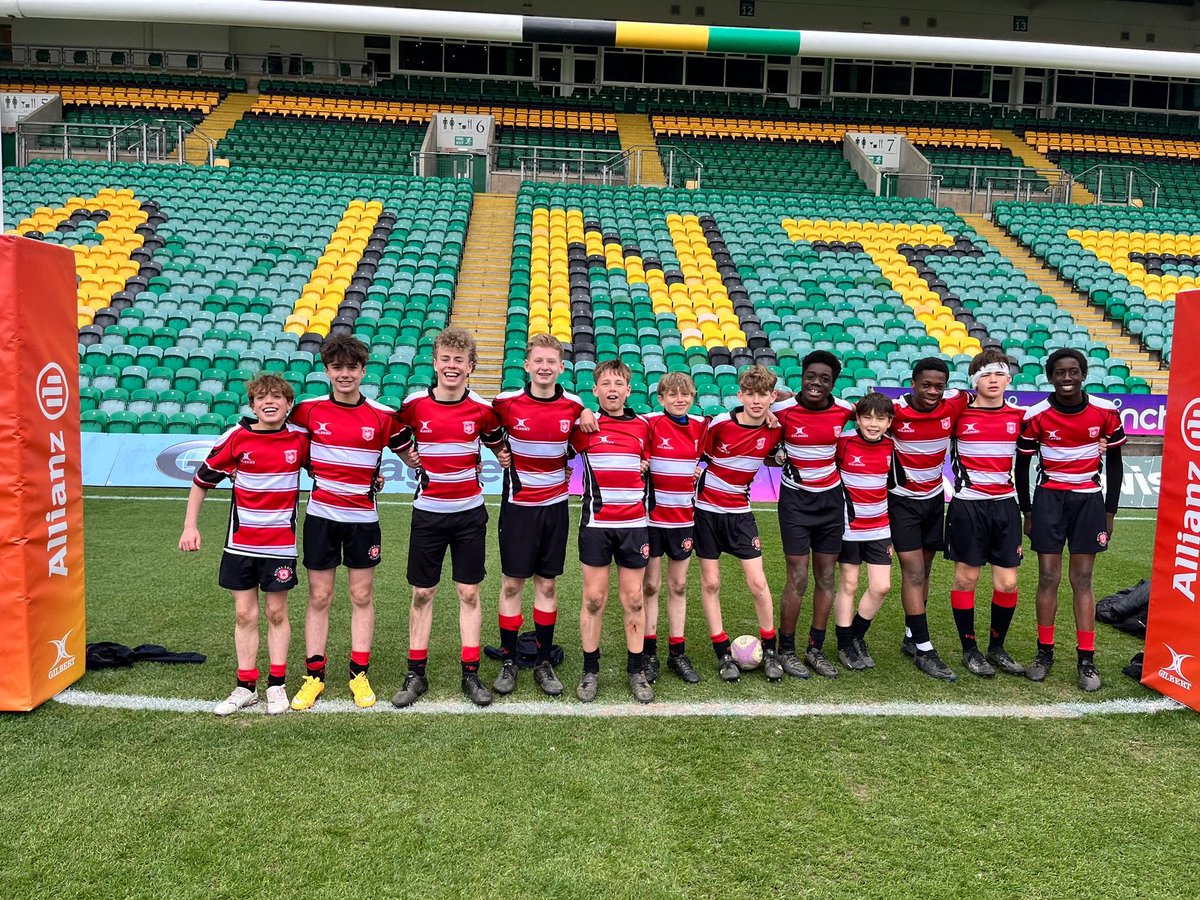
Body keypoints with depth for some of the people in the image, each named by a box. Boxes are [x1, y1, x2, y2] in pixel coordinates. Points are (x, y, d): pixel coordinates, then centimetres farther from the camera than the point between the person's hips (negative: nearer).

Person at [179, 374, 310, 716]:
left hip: (281, 543, 0)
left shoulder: (300, 438, -5)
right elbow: (202, 479, 2)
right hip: (240, 543, 1)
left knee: (277, 613, 8)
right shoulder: (236, 438, -7)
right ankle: (246, 687, 20)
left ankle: (276, 686, 19)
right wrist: (190, 526, 0)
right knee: (244, 614, 8)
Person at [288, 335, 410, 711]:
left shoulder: (382, 416, -5)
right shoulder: (309, 410, -2)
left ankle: (360, 674, 17)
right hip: (320, 514, 1)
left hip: (363, 517, -1)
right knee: (319, 598, 7)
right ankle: (314, 675, 17)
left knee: (362, 597, 7)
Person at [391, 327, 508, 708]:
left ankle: (471, 674, 16)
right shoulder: (414, 404, -6)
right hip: (428, 512, 0)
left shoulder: (482, 409, -4)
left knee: (469, 593, 6)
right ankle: (416, 673, 20)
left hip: (470, 512, 0)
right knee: (422, 594, 7)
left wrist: (503, 457, -2)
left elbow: (497, 442, 14)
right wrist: (408, 456, 0)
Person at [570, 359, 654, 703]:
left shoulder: (643, 426, 6)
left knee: (634, 599, 7)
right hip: (596, 524, -2)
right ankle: (590, 670, 18)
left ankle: (636, 670, 20)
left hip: (634, 524, 2)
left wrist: (645, 467, 1)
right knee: (594, 598, 4)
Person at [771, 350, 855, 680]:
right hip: (795, 499, -3)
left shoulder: (843, 410, -4)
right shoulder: (783, 409, -13)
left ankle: (816, 649, 21)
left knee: (826, 578, 7)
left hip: (830, 498, 3)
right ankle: (786, 650, 11)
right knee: (798, 580, -5)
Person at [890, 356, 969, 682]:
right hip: (903, 500, -4)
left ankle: (911, 637, 26)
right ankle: (924, 649, 0)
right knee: (913, 572, -6)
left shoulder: (955, 404, -12)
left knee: (924, 570, 12)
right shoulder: (895, 410, -20)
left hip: (935, 498, 4)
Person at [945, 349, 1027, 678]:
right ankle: (969, 649, 17)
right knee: (966, 577, 2)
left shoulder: (1019, 415, 5)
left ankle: (997, 647, 22)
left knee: (1008, 582, 3)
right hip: (967, 506, -3)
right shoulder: (958, 414, -4)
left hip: (1005, 505, 3)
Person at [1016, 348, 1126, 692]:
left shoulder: (1106, 412, -5)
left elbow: (1115, 463, 5)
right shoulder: (1036, 415, -8)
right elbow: (1022, 464, 3)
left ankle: (1086, 660, 10)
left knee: (1082, 580, 3)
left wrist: (1110, 511, 3)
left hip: (1089, 500, 1)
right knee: (1048, 578, 2)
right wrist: (1026, 512, 3)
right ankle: (1044, 653, 13)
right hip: (1049, 499, 0)